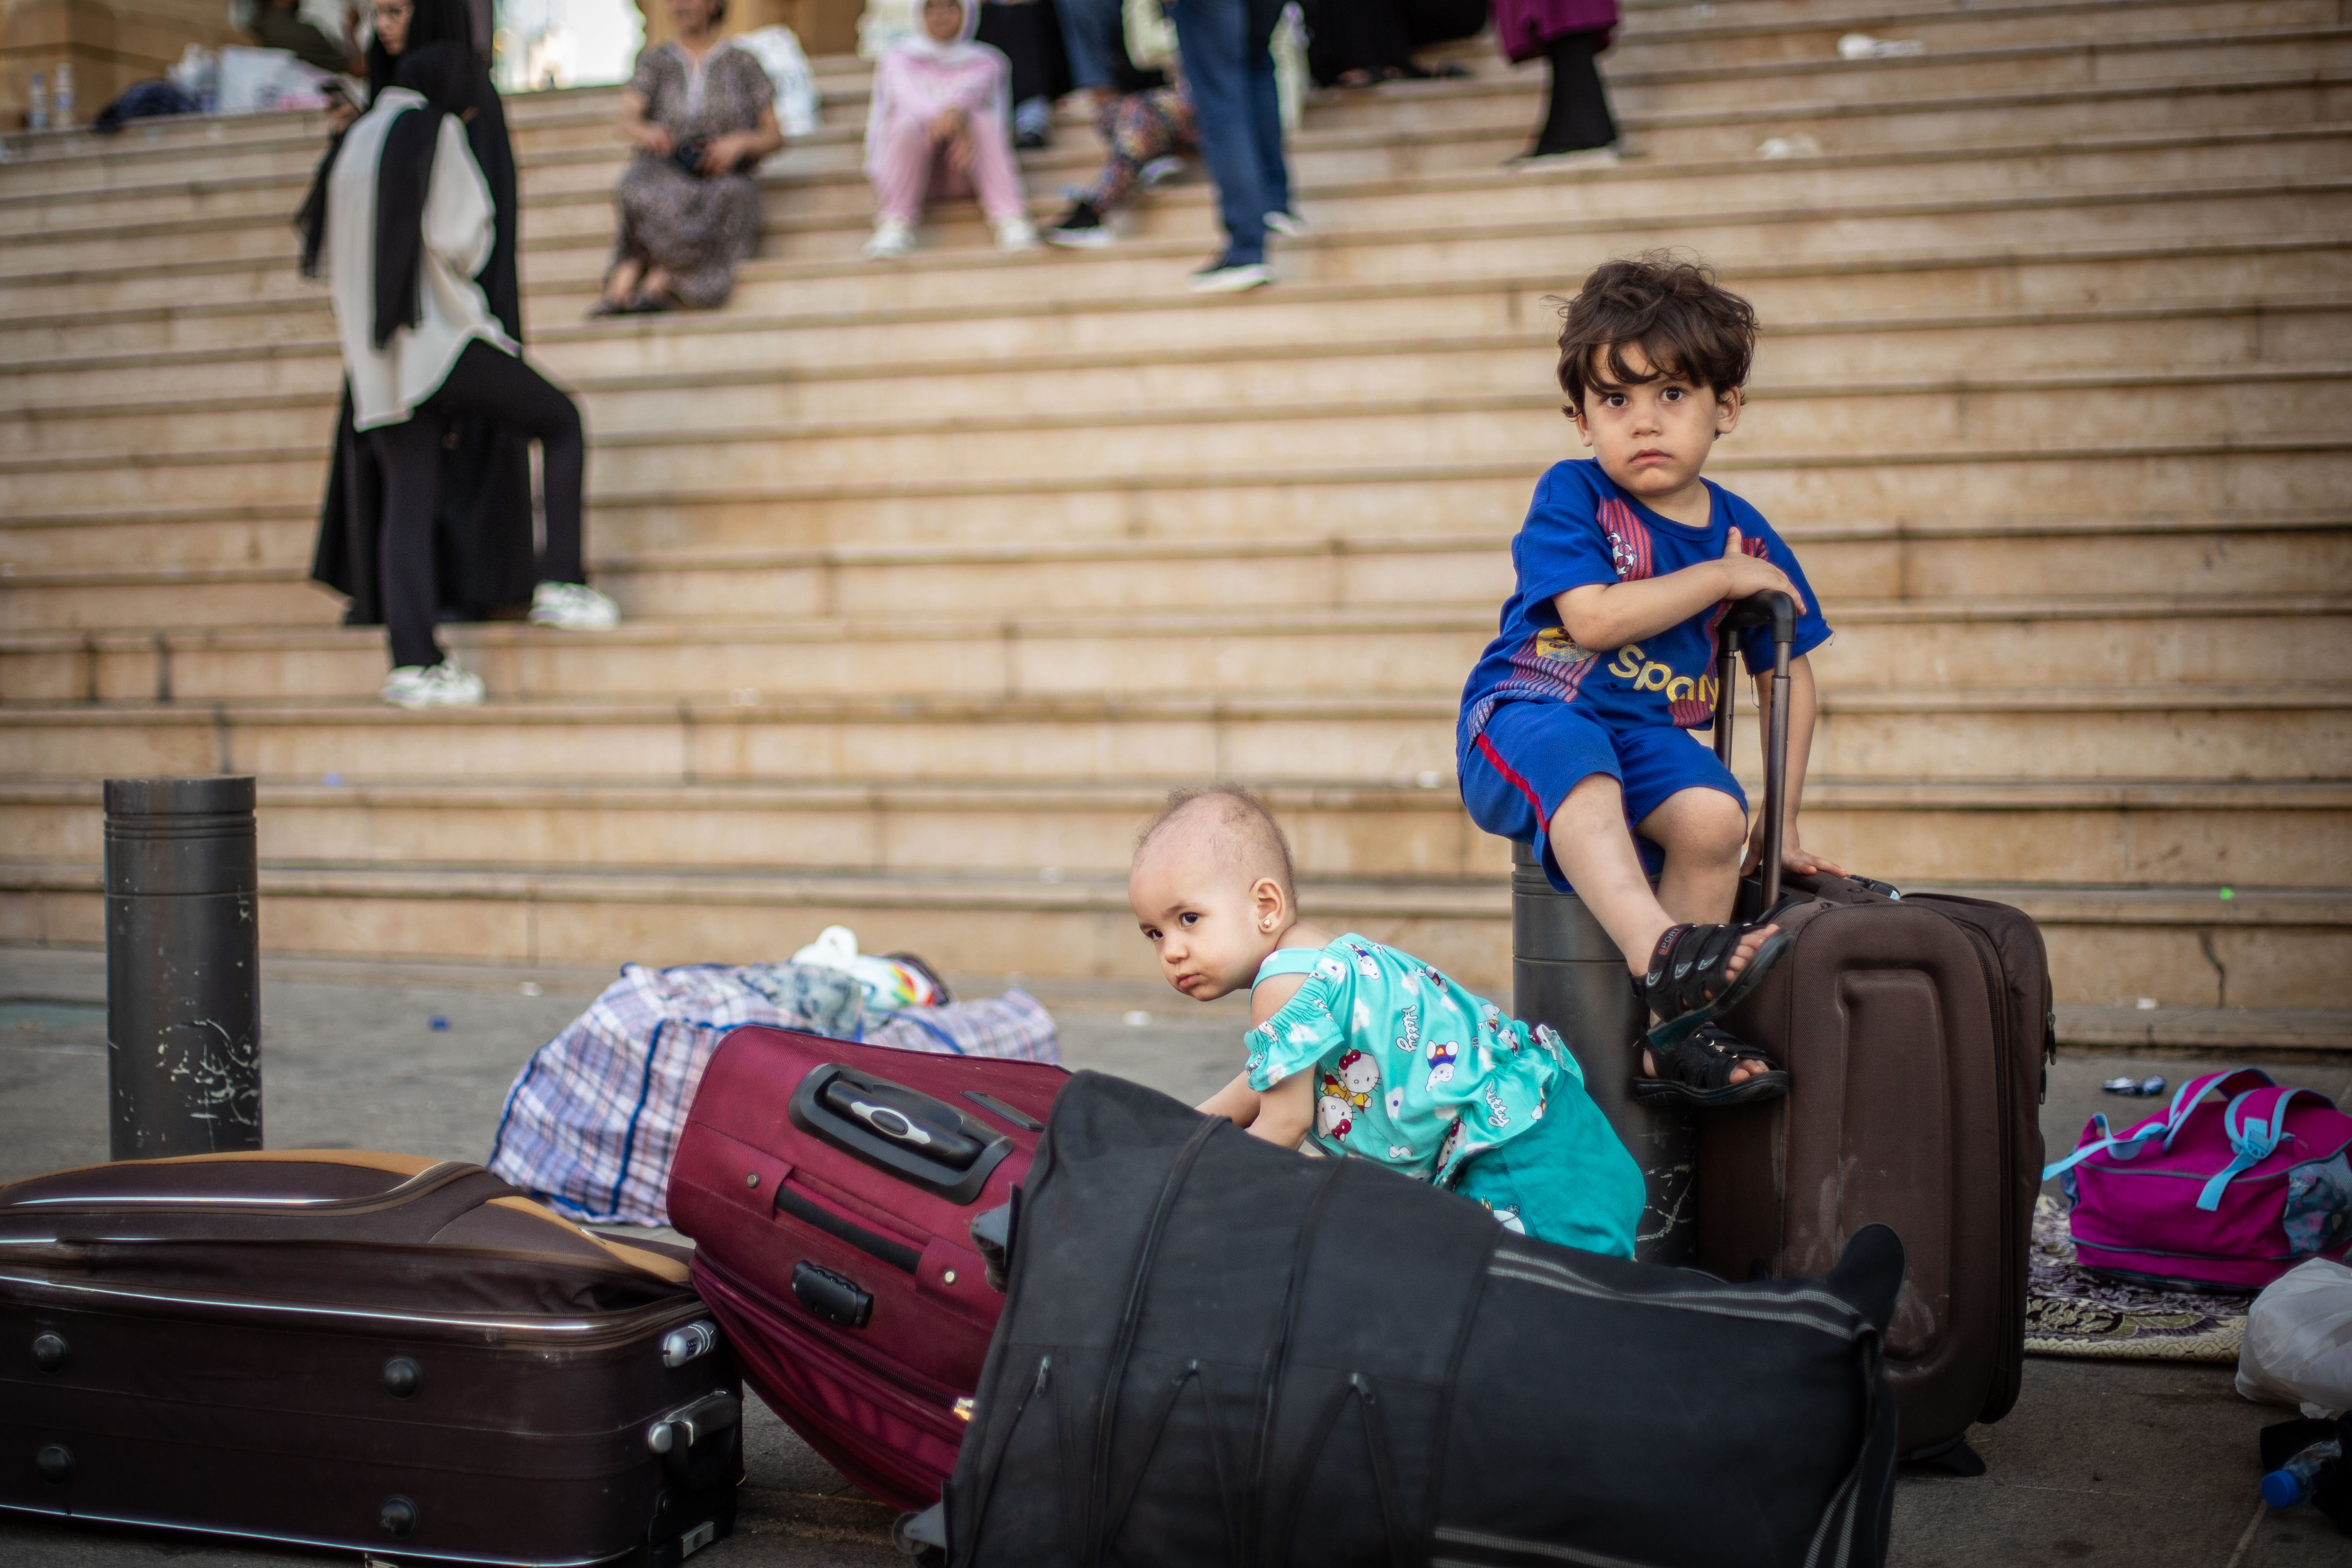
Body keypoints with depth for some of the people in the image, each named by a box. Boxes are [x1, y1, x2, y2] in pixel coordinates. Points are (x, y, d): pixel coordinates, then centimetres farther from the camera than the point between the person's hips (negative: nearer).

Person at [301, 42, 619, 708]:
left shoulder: (358, 138, 16)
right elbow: (455, 236, -13)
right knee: (562, 423, 10)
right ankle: (561, 584, 2)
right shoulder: (435, 131, -4)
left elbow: (321, 251, 18)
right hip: (439, 329, -7)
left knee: (407, 504, 4)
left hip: (377, 351, 7)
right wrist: (474, 249, 7)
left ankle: (414, 663, -2)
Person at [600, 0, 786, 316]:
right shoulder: (655, 61, 14)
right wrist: (647, 132, -28)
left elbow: (775, 136, 9)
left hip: (722, 180, -1)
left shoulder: (742, 64, 13)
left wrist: (740, 143, -14)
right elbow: (627, 121, -2)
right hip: (663, 172, 1)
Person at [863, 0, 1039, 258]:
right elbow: (907, 95, -13)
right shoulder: (899, 59, 10)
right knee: (909, 122, -30)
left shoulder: (986, 62, 12)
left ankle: (1010, 218, -35)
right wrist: (941, 115, -37)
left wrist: (956, 110, -39)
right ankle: (895, 225, -33)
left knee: (982, 121, -28)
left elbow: (973, 88, -13)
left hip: (967, 170, 0)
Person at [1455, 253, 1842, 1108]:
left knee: (1715, 814, -28)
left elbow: (1789, 675, 18)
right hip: (1526, 716, -4)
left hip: (1650, 733, 4)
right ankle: (1661, 951, -55)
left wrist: (1780, 821, 15)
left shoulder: (1744, 535, 9)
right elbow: (1594, 619, -18)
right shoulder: (1571, 497, -3)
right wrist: (1719, 577, -10)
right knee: (1575, 766, -39)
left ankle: (1673, 1034, -21)